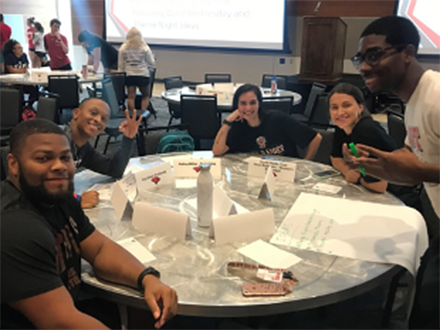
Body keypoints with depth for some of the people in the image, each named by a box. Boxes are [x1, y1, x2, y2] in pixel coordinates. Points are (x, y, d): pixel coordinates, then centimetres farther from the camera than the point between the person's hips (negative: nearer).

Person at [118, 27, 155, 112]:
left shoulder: (123, 48, 0)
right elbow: (152, 63, -1)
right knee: (146, 96, 12)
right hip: (143, 75, -2)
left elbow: (120, 65, 2)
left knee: (131, 96, 5)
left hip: (129, 75, 2)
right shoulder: (144, 47, -5)